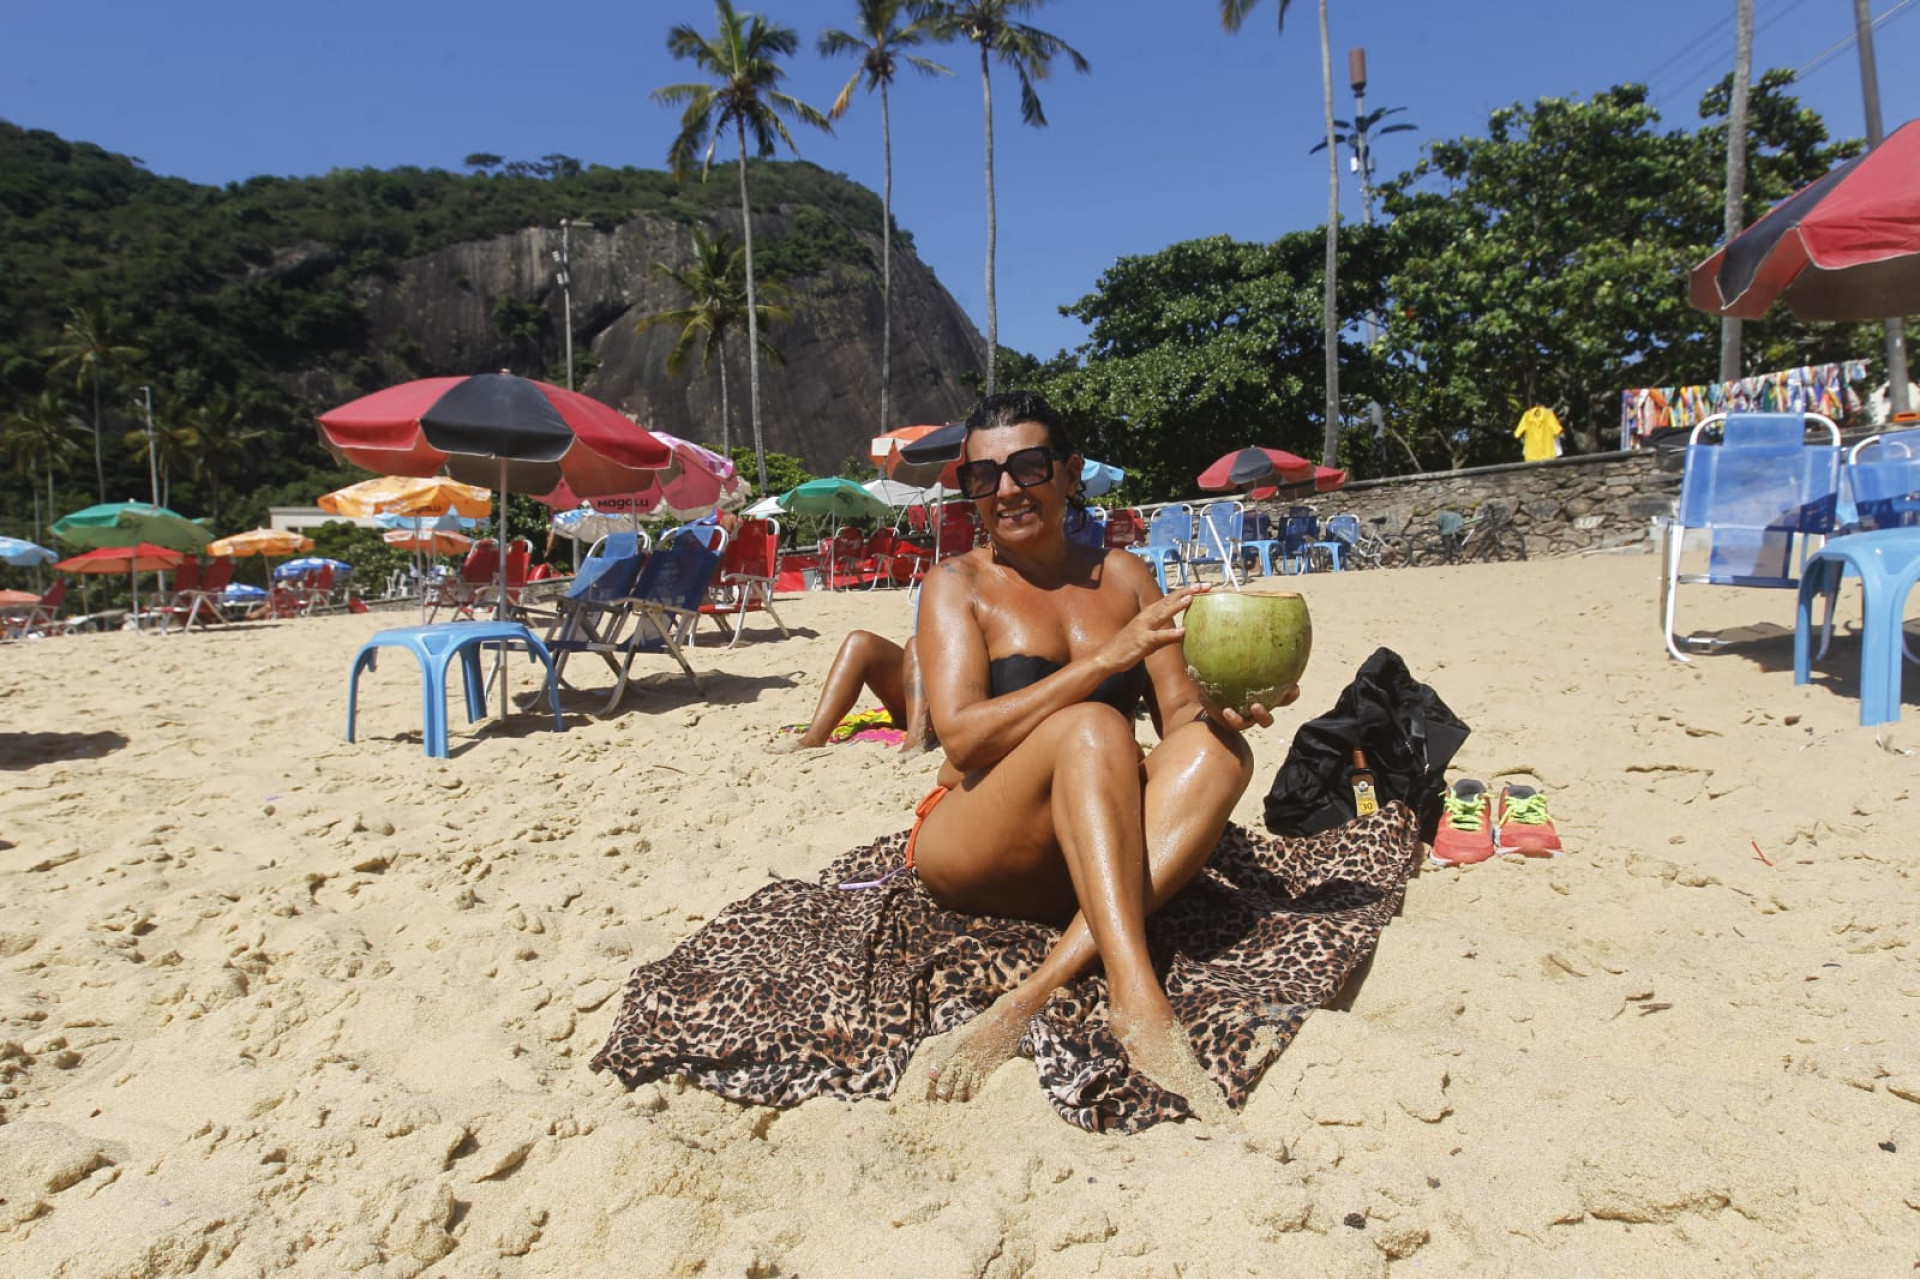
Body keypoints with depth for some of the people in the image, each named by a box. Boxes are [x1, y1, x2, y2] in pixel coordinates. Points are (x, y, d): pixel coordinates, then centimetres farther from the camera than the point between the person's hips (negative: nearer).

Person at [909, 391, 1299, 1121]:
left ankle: (1033, 998, -36)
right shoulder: (959, 584, 0)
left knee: (1219, 749, -24)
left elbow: (1177, 711, 4)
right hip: (971, 853, -3)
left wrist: (1221, 707, -20)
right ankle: (1138, 1002, -43)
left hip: (1100, 857, 4)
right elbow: (961, 733, -16)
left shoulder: (1123, 576, 11)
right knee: (1092, 727, -30)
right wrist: (1108, 657, -23)